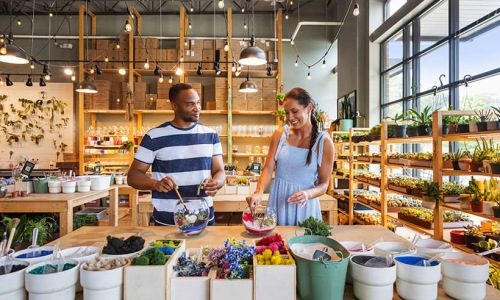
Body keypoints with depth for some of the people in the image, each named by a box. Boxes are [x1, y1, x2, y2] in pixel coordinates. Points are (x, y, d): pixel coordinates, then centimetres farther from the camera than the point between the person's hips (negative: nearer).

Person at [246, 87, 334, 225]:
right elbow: (268, 168, -3)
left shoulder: (324, 142, -5)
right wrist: (259, 192, -20)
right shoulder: (280, 135, 0)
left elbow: (324, 184, -3)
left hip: (304, 205, -1)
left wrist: (308, 194, -22)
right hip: (278, 201, 2)